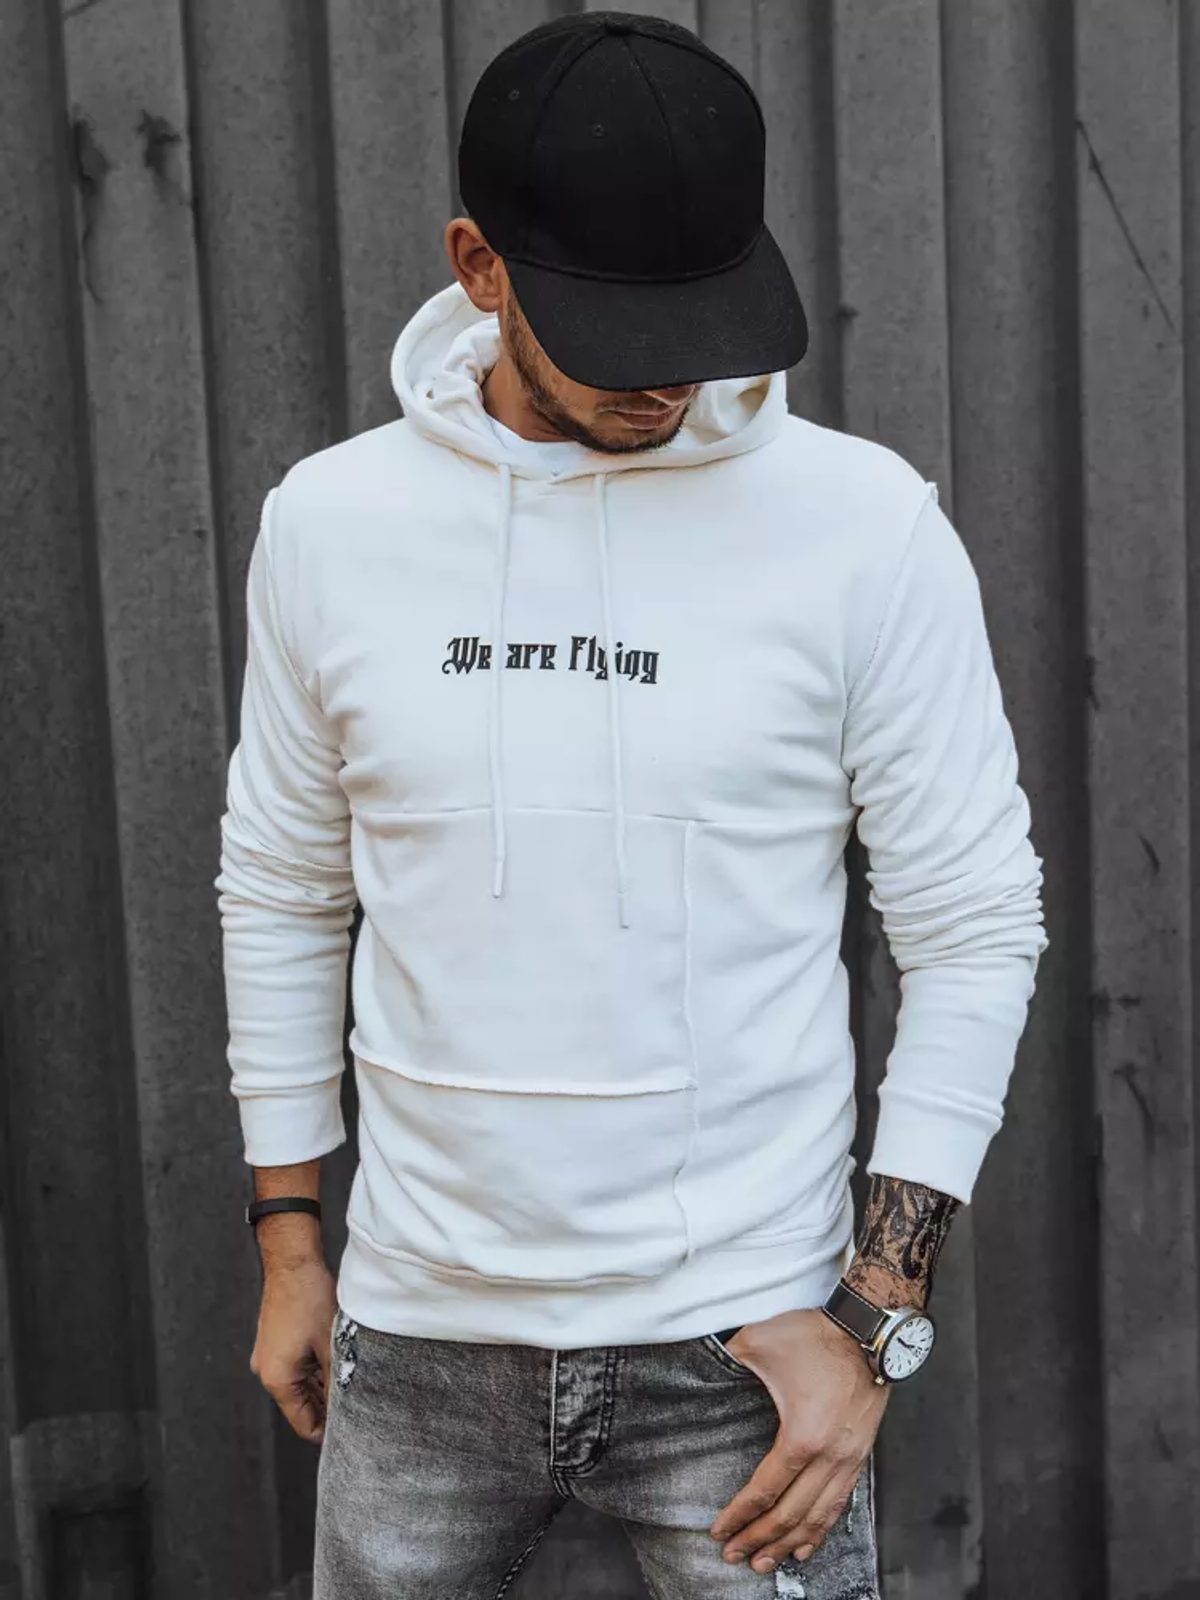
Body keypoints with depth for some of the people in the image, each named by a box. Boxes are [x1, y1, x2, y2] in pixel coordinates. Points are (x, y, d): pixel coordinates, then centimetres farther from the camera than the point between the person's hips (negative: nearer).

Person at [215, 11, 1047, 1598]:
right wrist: (289, 1246, 11)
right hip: (420, 1329, 3)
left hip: (742, 1341, -2)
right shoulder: (330, 518, -3)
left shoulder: (866, 522, -10)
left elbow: (976, 925, -5)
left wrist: (871, 1316, -8)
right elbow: (282, 891, 7)